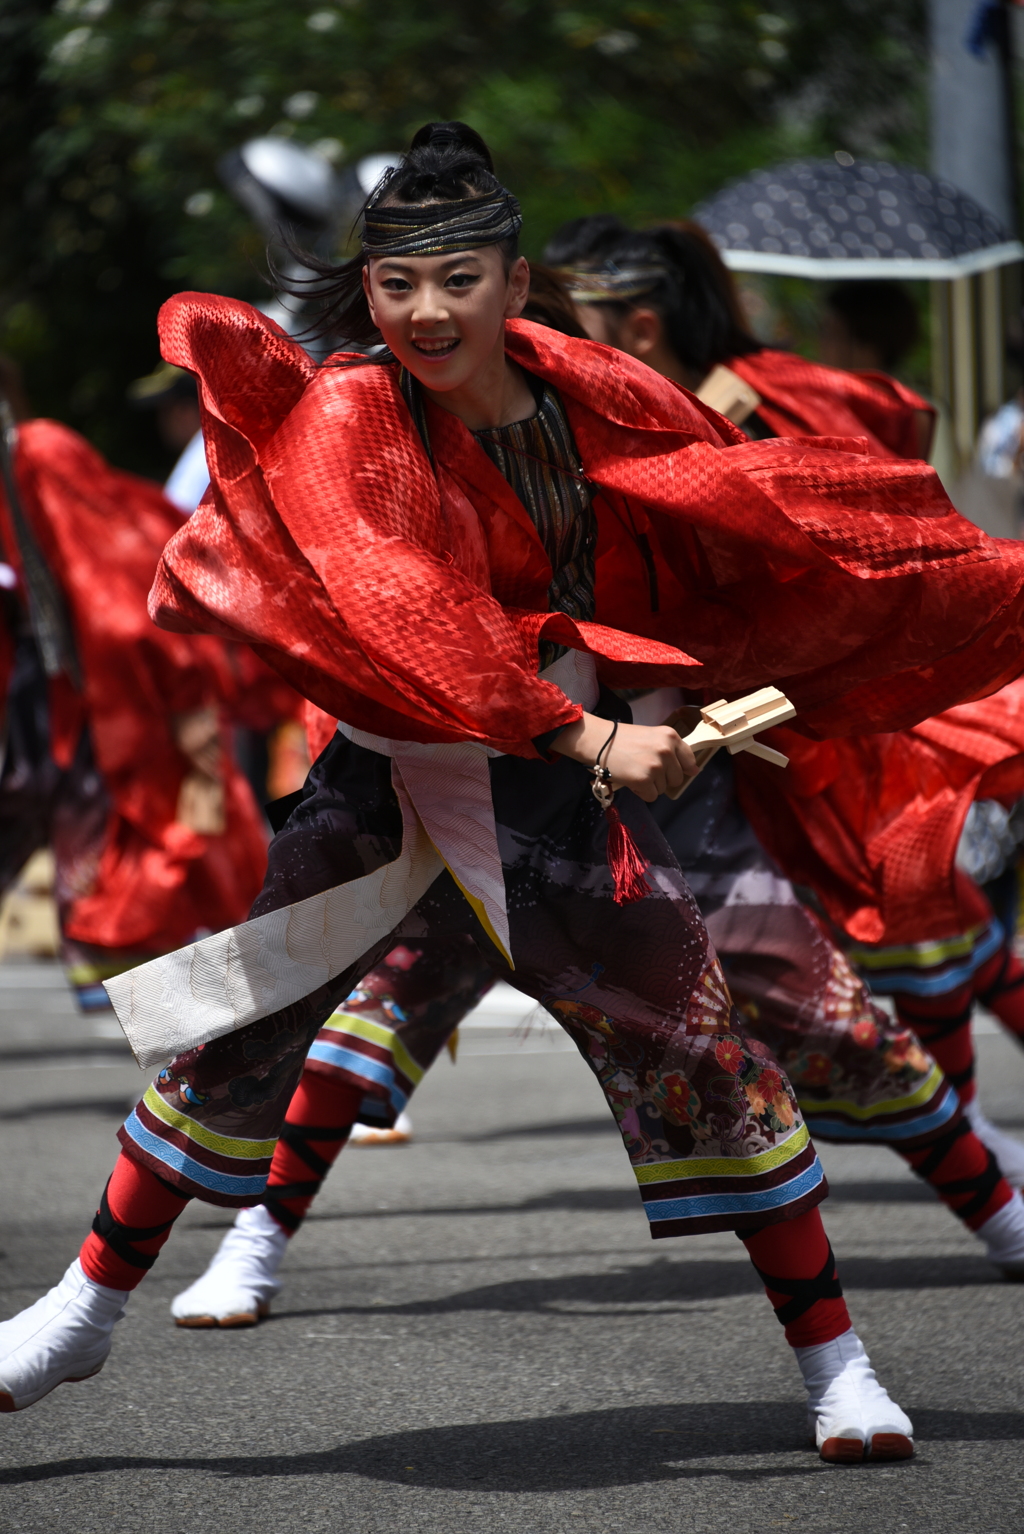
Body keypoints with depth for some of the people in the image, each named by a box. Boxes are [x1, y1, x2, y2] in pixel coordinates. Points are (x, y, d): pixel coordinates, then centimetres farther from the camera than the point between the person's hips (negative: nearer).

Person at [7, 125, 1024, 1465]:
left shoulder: (584, 396, -5)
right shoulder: (347, 420, -15)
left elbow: (749, 509, 9)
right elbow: (399, 612, -30)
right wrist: (589, 736, -40)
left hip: (551, 780, 2)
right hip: (378, 776, -2)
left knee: (703, 1055, -1)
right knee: (239, 1044, 4)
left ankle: (836, 1362, 10)